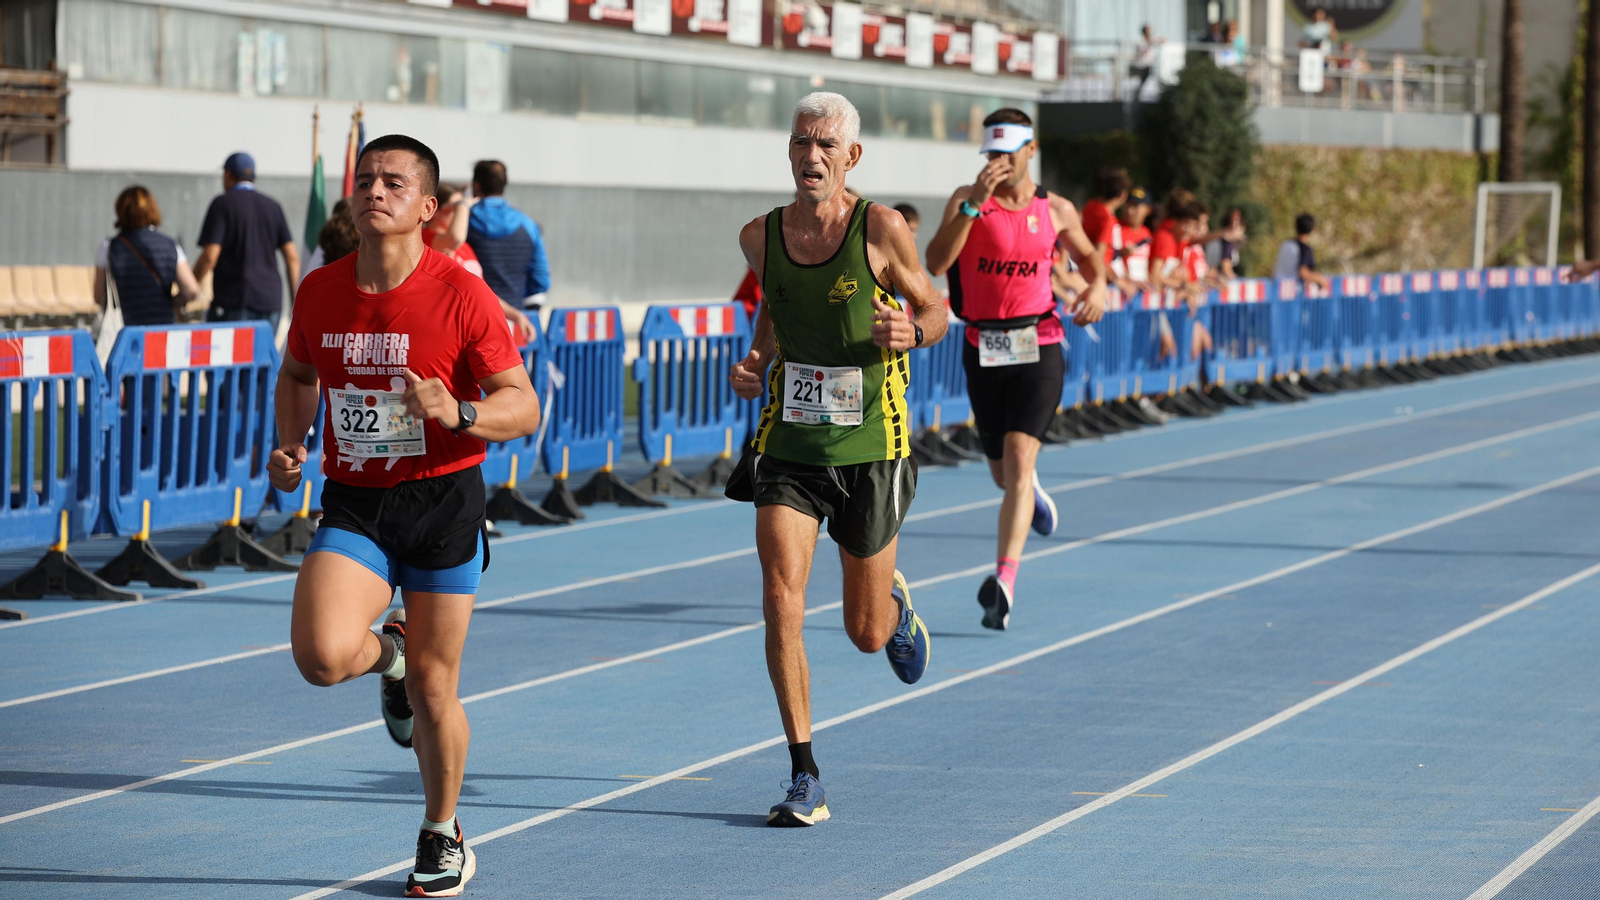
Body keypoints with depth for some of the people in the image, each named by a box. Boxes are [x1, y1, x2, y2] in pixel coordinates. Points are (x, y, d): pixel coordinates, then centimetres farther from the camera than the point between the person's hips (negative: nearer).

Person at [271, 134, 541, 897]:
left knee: (432, 689, 4)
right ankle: (388, 654, 17)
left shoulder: (463, 297, -11)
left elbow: (523, 406, -9)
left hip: (441, 499, -2)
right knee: (322, 655, -21)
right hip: (352, 505, 2)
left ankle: (442, 838, 29)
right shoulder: (320, 291, 1)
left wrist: (459, 412, -28)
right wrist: (291, 444, 3)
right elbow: (297, 374, 21)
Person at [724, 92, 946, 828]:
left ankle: (894, 603, 49)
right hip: (788, 443, 2)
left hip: (868, 447, -2)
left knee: (867, 635, 9)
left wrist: (911, 332, -22)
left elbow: (935, 309, 1)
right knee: (781, 602, -16)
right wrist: (756, 361, 3)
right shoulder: (761, 236, 0)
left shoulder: (880, 229, -10)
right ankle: (804, 776, -6)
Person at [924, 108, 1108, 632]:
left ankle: (1004, 585, -27)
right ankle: (1032, 492, 54)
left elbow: (1089, 255, 22)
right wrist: (975, 204, -26)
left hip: (1038, 348, -1)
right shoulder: (966, 200, -2)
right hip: (983, 350, 2)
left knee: (1018, 457, -19)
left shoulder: (1055, 210, 3)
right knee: (1004, 473, 14)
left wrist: (1097, 288, 0)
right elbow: (936, 263, -18)